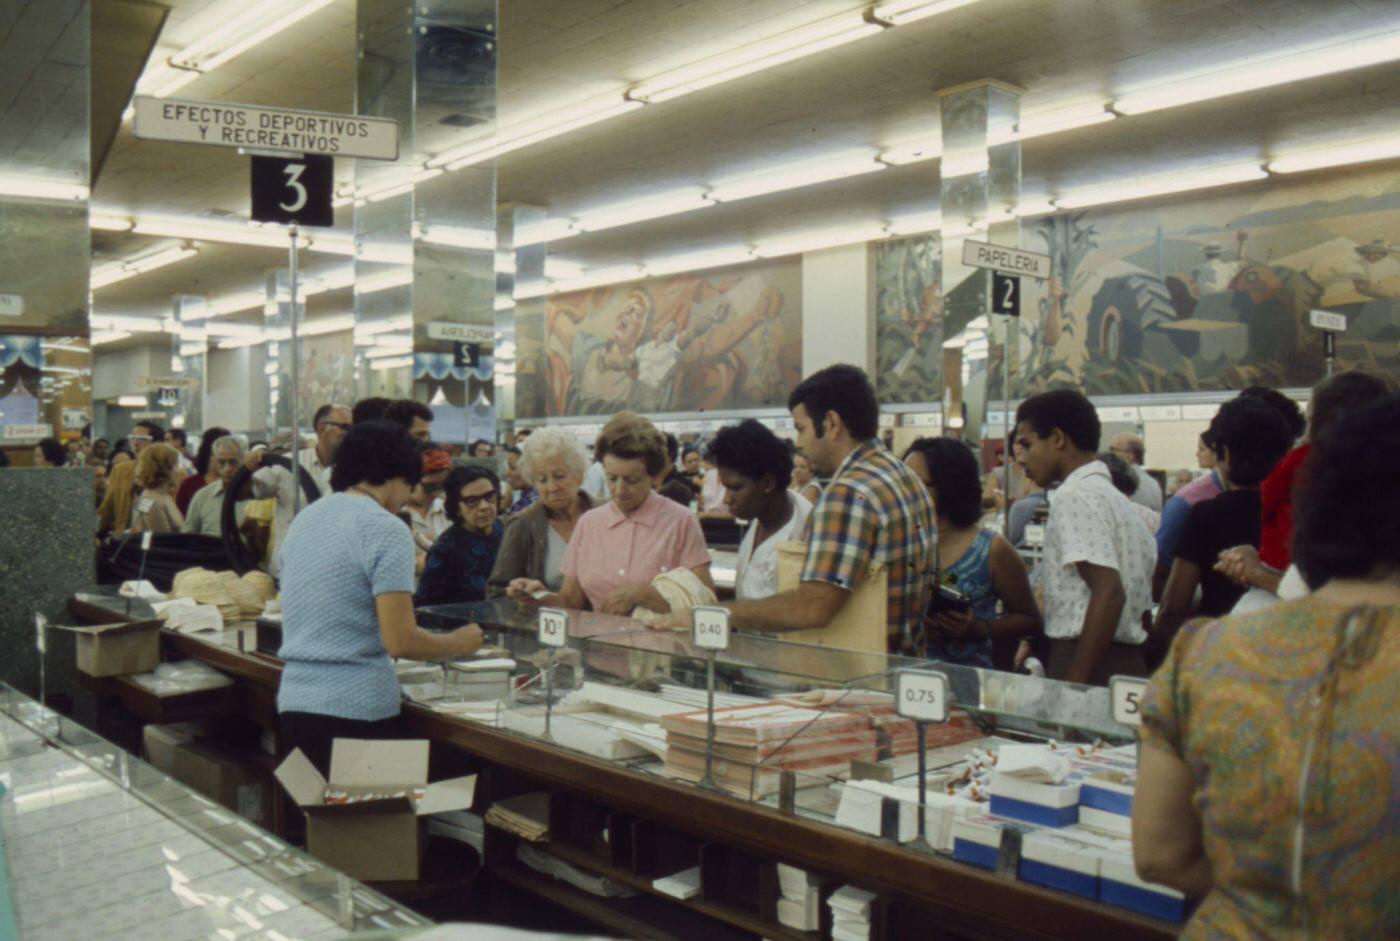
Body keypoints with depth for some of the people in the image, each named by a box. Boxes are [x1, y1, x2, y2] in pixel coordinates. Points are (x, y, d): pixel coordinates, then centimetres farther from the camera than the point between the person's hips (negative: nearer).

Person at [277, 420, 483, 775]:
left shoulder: (303, 519, 11)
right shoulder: (386, 529, -12)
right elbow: (400, 641, -18)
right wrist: (459, 643, -1)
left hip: (293, 702, 7)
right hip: (356, 709, -7)